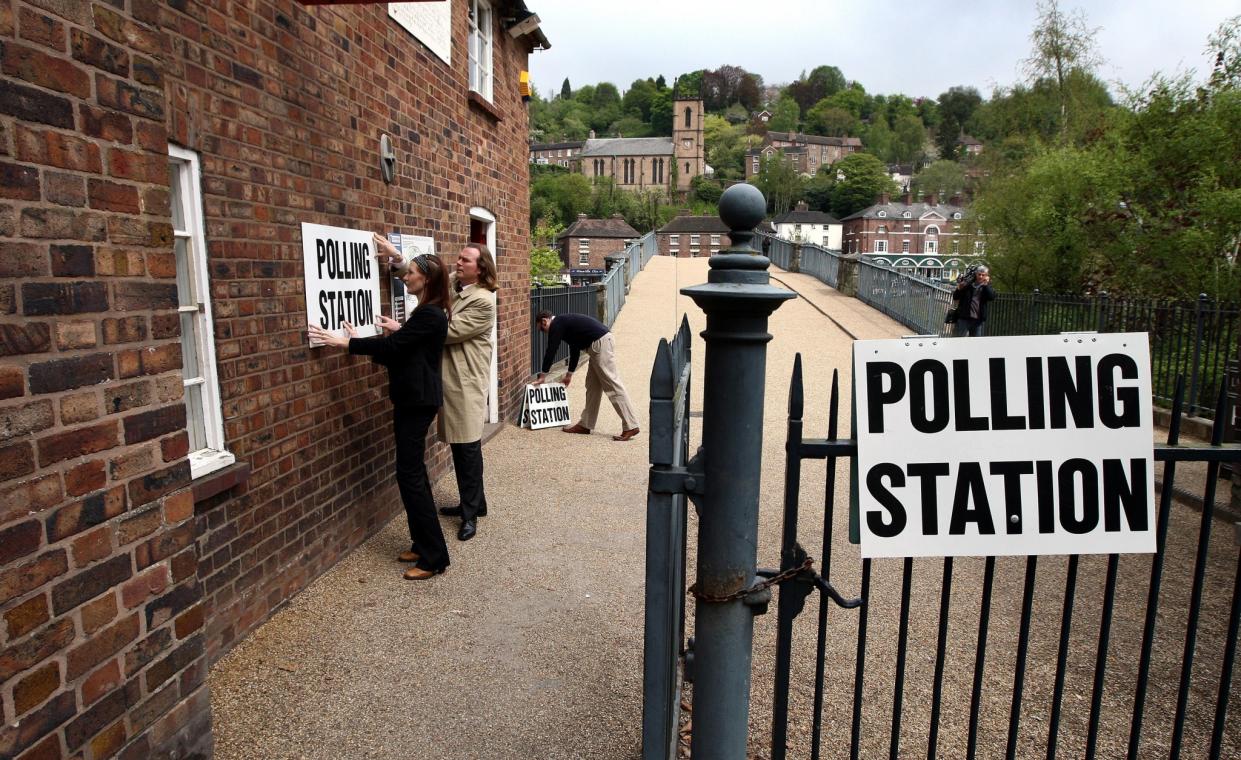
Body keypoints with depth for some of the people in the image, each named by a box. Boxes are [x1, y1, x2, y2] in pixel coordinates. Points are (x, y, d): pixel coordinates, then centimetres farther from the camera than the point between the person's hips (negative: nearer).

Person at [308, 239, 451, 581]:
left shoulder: (429, 315, -17)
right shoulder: (429, 313, 14)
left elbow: (391, 347, -19)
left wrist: (346, 342, -14)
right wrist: (399, 330, 19)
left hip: (417, 401, -11)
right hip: (415, 398, 11)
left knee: (410, 475, -7)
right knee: (413, 472, 14)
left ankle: (434, 557, -1)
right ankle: (423, 544, 24)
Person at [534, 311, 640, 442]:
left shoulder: (556, 324, -2)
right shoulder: (565, 322, 27)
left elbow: (551, 351, -2)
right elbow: (574, 349, 35)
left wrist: (543, 376, 7)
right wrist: (569, 375, 42)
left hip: (600, 343, -10)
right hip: (604, 339, 10)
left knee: (612, 386, -11)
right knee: (592, 386, 14)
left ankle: (631, 426, -12)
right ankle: (585, 424, 20)